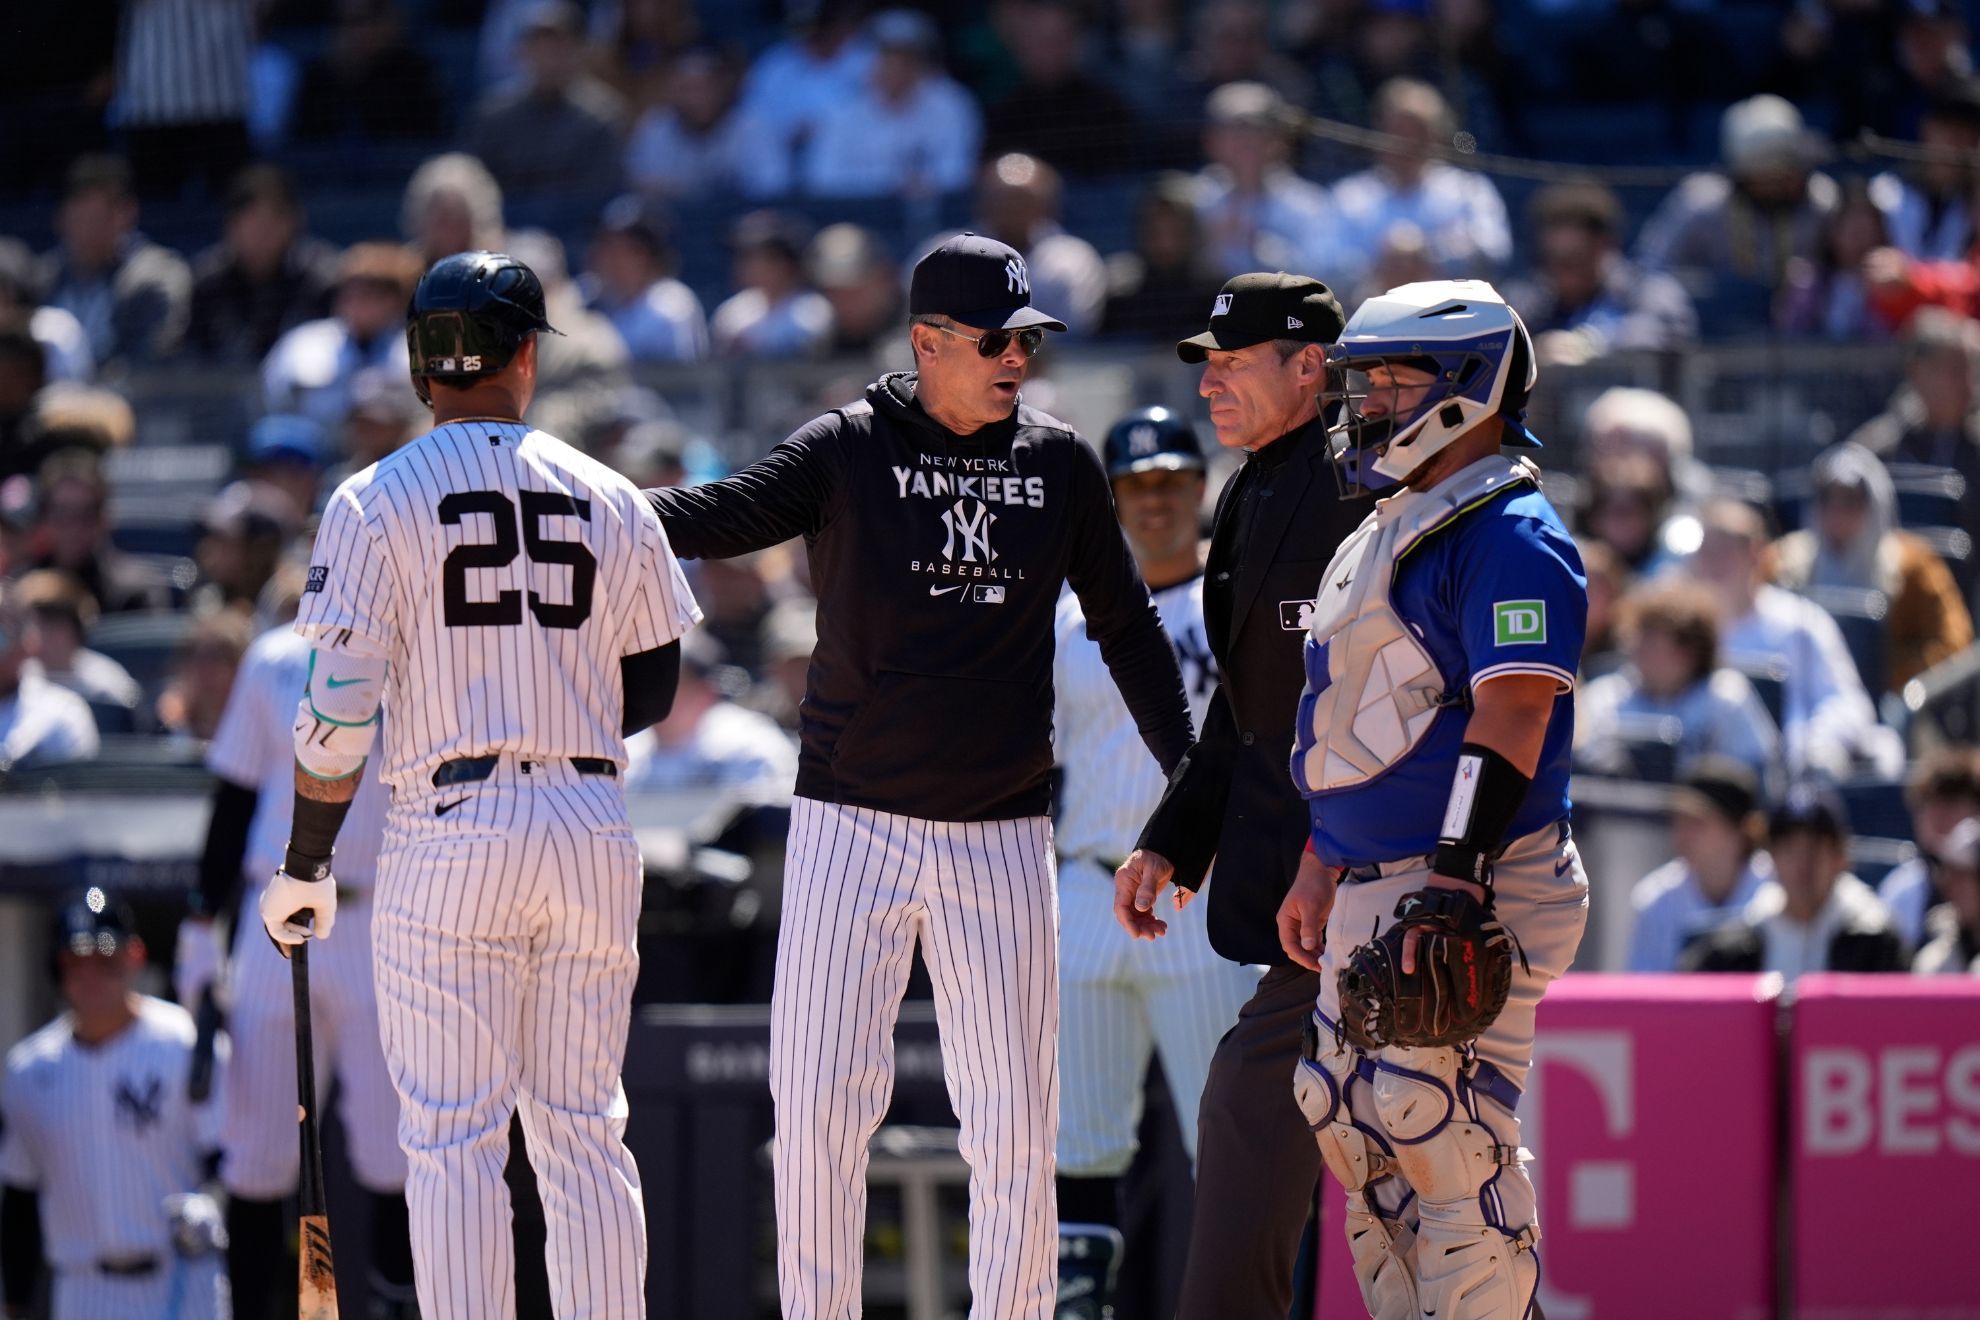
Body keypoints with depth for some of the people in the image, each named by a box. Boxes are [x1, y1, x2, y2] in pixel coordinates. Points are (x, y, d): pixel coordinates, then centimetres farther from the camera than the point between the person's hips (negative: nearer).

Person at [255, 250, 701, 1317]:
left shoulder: (377, 500, -3)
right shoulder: (610, 500, 8)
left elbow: (340, 708, -7)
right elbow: (651, 688, 14)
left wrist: (304, 866, 3)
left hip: (450, 830, -3)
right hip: (592, 826, 3)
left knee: (453, 1141, -3)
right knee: (585, 1132, 9)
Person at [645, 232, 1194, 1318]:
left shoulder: (1060, 465, 8)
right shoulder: (847, 452, -3)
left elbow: (1124, 626, 17)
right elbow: (720, 517, -16)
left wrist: (1189, 773, 10)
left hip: (1001, 836, 2)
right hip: (854, 822, -2)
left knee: (1017, 1116, 2)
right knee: (819, 1097, -5)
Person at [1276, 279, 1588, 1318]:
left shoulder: (1511, 536, -12)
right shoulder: (1387, 531, 19)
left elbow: (1510, 718, -21)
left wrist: (1452, 882, -28)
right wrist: (1319, 871, 25)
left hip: (1470, 894, -10)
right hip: (1370, 887, 10)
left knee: (1447, 1137, -12)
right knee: (1355, 1129, 10)